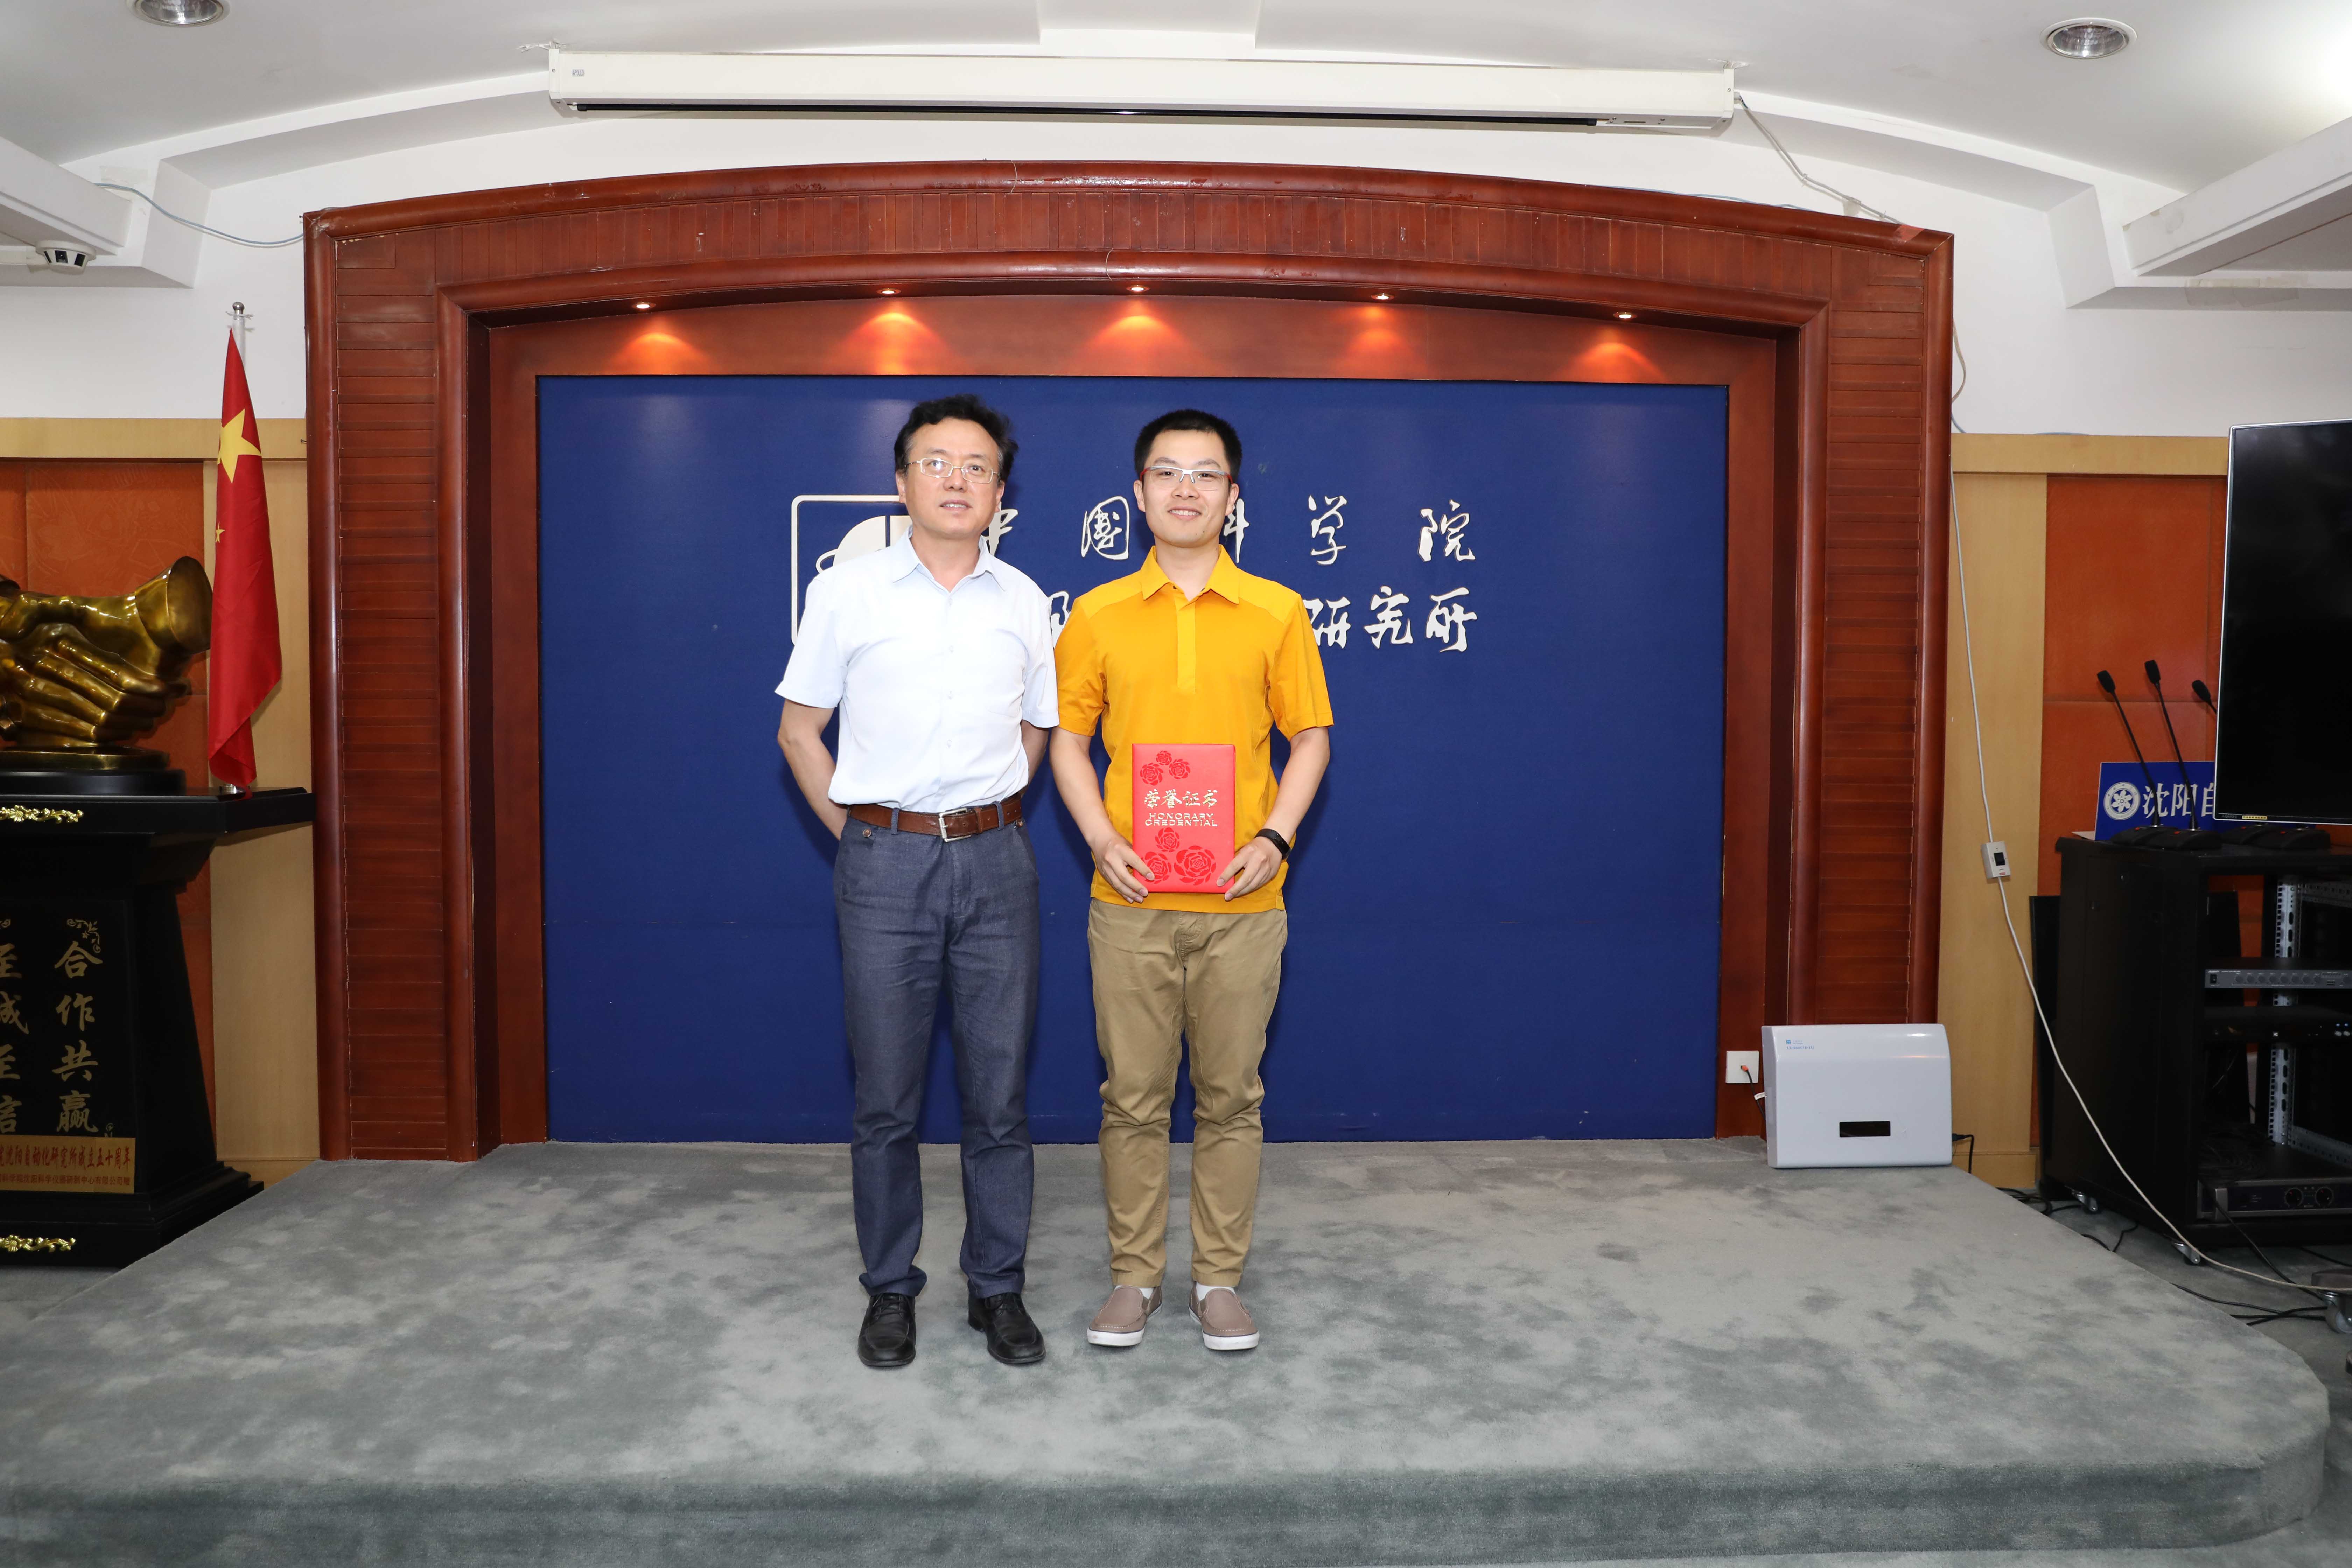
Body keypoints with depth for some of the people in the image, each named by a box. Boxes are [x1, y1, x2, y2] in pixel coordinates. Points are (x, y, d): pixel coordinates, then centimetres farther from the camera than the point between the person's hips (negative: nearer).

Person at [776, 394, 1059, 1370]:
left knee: (1000, 1095, 7)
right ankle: (890, 1290, 22)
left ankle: (997, 1288, 21)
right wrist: (858, 835, 3)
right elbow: (800, 728, 7)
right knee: (885, 1099, 6)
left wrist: (988, 825, 12)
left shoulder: (1023, 602, 7)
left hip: (995, 861, 2)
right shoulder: (847, 593, 1)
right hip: (885, 862, -1)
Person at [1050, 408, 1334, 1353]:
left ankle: (1220, 1278, 23)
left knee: (1230, 1097, 8)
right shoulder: (1098, 616, 4)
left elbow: (1311, 738, 6)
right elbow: (1067, 739, 7)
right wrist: (1101, 839, -8)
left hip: (1241, 902, 0)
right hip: (1131, 900, 0)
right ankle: (1134, 1276, 22)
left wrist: (1275, 836, -9)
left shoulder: (1276, 613, 3)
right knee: (1133, 1097, 8)